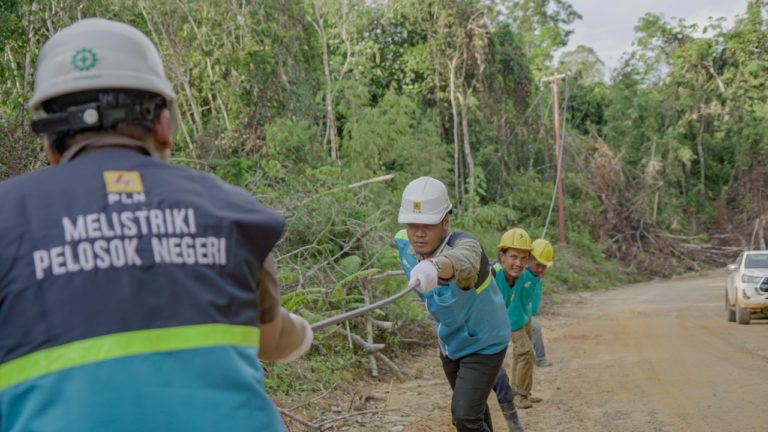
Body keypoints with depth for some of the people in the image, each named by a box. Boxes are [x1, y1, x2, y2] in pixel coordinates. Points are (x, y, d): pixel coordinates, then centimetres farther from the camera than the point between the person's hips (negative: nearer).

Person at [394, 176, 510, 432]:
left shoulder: (464, 243, -38)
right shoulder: (403, 242, -18)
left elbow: (462, 260, -65)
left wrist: (434, 265, -86)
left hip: (483, 343, -6)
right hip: (449, 340, 6)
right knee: (472, 408, 25)